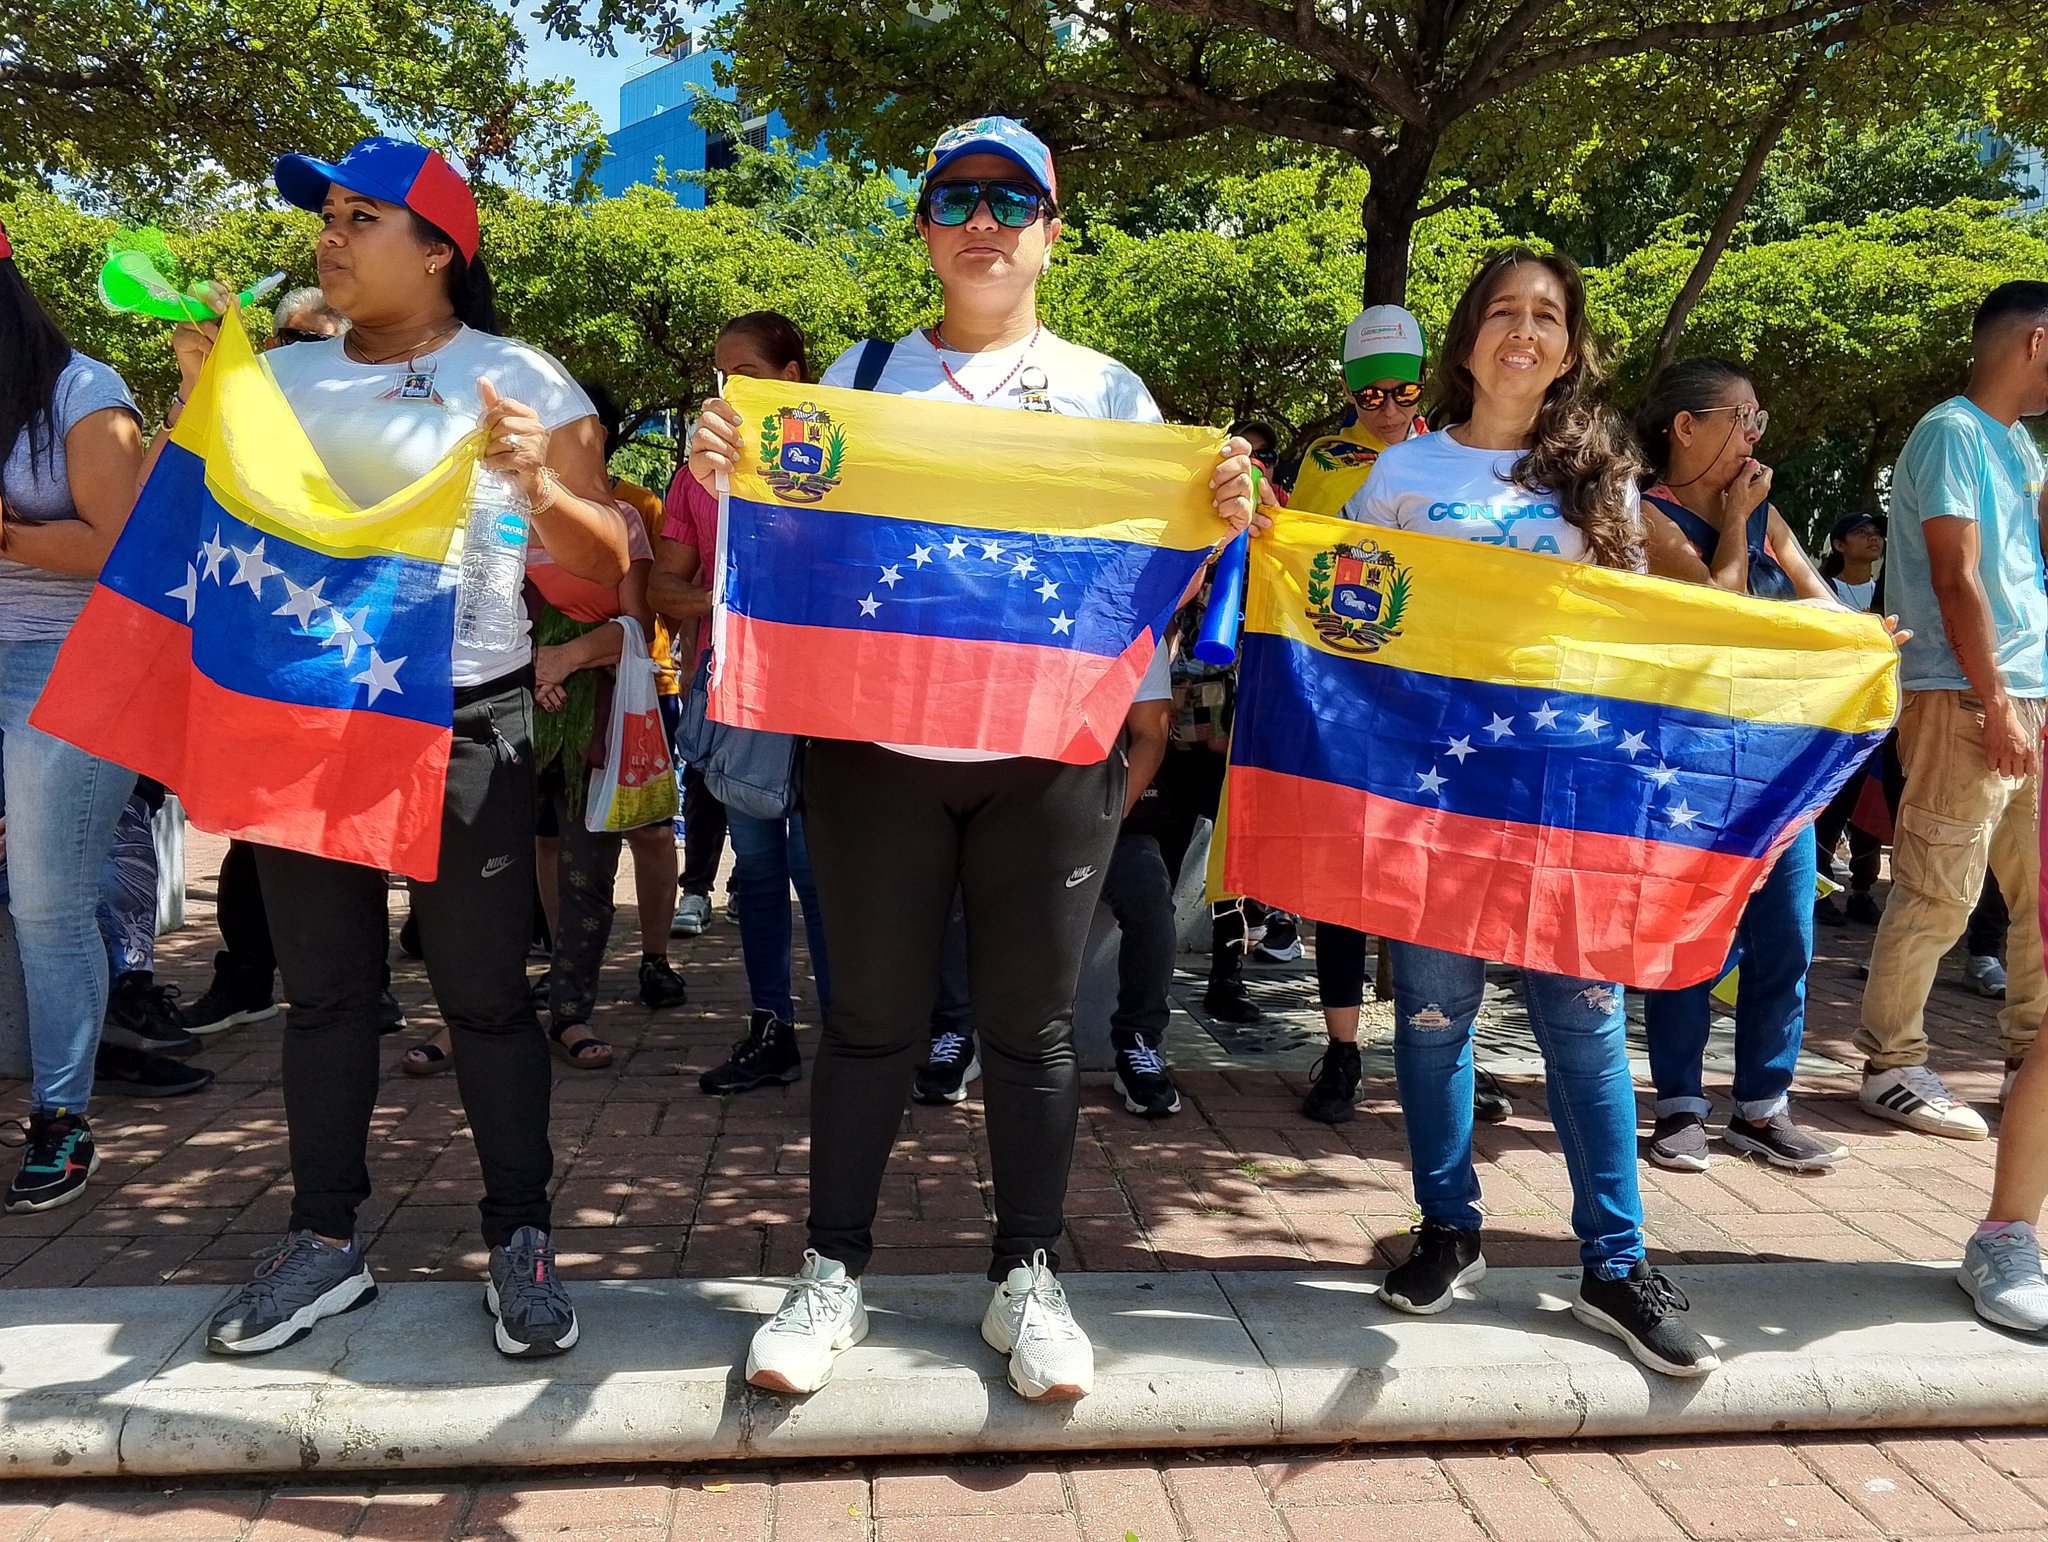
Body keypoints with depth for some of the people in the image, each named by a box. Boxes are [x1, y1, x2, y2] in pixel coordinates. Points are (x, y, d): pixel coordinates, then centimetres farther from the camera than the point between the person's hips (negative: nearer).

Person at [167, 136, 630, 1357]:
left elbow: (606, 567, -5)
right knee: (323, 986, 10)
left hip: (467, 726, -4)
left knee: (485, 991, 1)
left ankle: (522, 1243, 13)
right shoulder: (284, 377, 11)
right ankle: (327, 1243, 23)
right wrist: (199, 391, -2)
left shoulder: (519, 381, -2)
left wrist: (543, 487, -23)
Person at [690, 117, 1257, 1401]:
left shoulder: (1108, 391, 9)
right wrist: (724, 474, -13)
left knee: (1031, 1022, 7)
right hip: (876, 742, 1)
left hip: (1050, 753, 0)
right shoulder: (861, 375, 10)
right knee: (872, 1016, 7)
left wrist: (1225, 518, -15)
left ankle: (1030, 1280, 22)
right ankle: (834, 1275, 23)